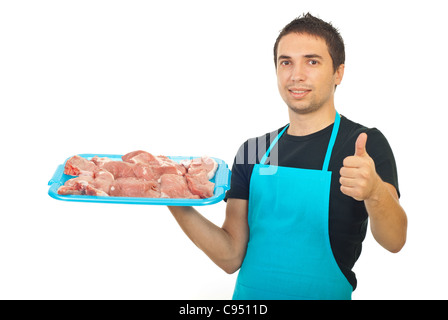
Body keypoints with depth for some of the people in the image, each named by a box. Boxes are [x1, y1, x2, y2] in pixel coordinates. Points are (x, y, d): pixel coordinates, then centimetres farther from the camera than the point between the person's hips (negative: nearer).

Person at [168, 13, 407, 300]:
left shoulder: (365, 144, -10)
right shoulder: (252, 151, 0)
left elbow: (394, 241, -23)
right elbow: (231, 257, -3)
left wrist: (375, 191, -43)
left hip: (324, 294, -3)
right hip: (249, 295, 4)